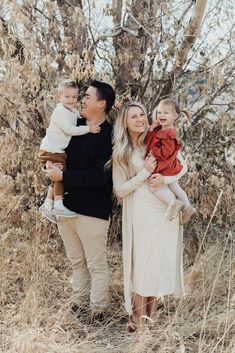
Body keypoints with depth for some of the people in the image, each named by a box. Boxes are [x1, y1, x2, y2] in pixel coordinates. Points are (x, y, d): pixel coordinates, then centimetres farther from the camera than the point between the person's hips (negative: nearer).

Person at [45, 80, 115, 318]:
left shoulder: (109, 135, -13)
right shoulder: (74, 125, 8)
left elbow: (100, 175, -22)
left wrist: (63, 176, -18)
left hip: (92, 211, -7)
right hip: (65, 206, 7)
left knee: (96, 265, 5)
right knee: (76, 262, 19)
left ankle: (98, 312, 17)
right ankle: (79, 304, 32)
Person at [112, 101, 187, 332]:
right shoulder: (120, 153, 0)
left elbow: (182, 166, 6)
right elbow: (120, 190, -4)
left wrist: (165, 179, -14)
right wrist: (145, 172, -15)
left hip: (166, 210, 3)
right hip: (140, 211, -2)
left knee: (161, 261, 6)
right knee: (143, 262, -3)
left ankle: (150, 316, 21)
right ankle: (137, 319, 11)